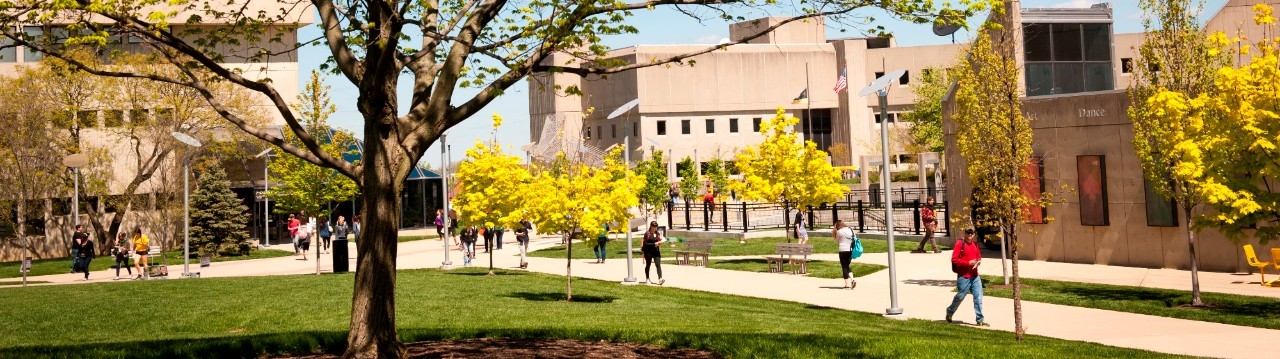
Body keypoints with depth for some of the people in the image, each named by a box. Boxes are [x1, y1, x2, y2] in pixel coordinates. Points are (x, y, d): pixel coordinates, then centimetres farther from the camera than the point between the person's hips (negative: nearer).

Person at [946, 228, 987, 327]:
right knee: (960, 297, 7)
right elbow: (954, 259, -15)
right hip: (964, 277, -6)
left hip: (975, 276, 6)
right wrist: (968, 263, -20)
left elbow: (979, 256, 25)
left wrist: (979, 261, 1)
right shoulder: (960, 243, -10)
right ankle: (950, 311, 32)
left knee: (978, 298, 1)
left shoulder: (974, 244, 11)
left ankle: (980, 320, 6)